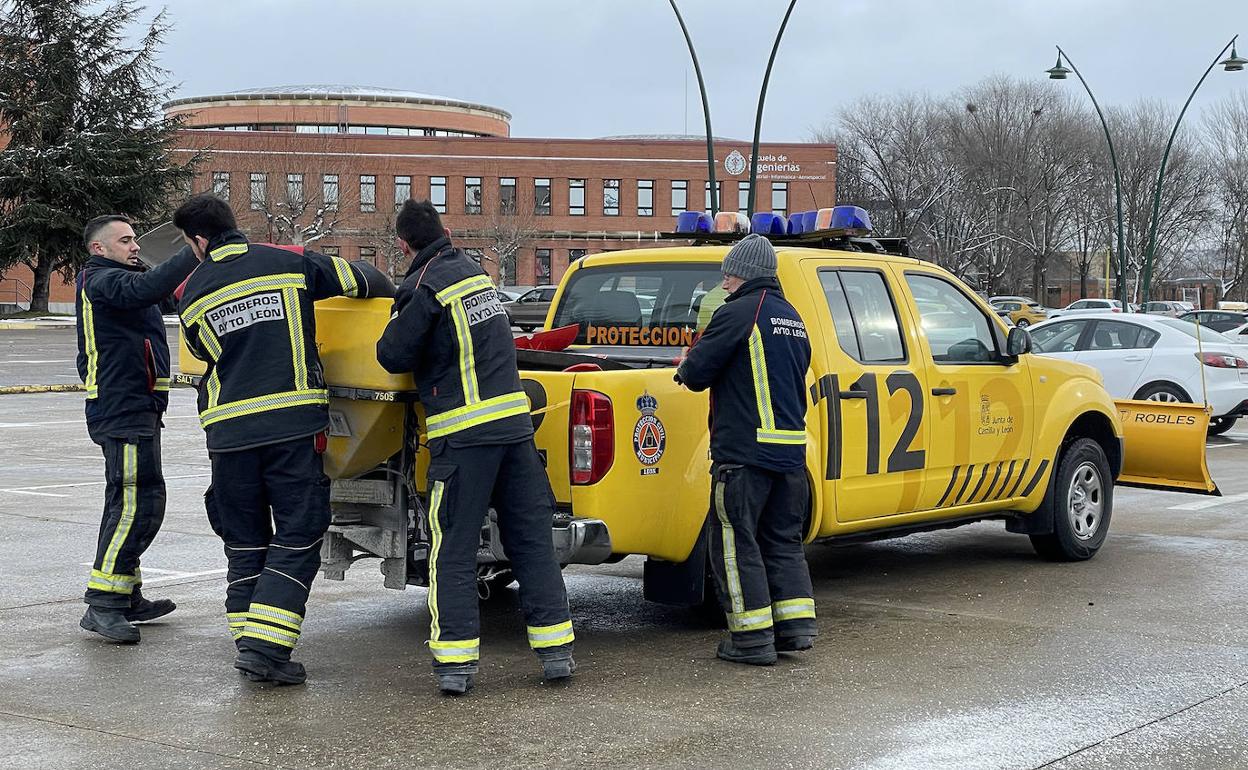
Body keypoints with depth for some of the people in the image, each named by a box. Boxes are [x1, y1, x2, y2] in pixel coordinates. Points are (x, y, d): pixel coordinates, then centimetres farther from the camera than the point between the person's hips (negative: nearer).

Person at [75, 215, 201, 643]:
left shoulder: (105, 283, 24)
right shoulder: (103, 280, -11)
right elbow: (149, 287, -31)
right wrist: (195, 253, -35)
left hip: (130, 411, 12)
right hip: (125, 411, -12)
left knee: (127, 504, 16)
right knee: (139, 503, -17)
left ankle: (127, 597, 24)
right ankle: (102, 603, -18)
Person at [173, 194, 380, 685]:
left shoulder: (193, 294, 7)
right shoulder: (290, 263, 3)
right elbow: (354, 278, 15)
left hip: (229, 431, 2)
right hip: (293, 423, -2)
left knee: (245, 544, 15)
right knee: (297, 539, 2)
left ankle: (252, 648, 15)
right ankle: (263, 646, -8)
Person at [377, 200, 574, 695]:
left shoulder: (425, 286, -8)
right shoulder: (474, 271, 14)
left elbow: (394, 357, -7)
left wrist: (396, 331, 12)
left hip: (463, 432, -6)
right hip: (514, 422, 6)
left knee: (453, 550, 0)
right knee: (531, 539, 9)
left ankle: (454, 660, -2)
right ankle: (556, 650, 10)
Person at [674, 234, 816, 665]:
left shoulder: (738, 313, -10)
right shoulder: (792, 319, 17)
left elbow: (696, 374, -10)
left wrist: (686, 368, 12)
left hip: (743, 451, -8)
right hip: (791, 450, 8)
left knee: (736, 542, 0)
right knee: (783, 540, 17)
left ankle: (753, 638, 0)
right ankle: (796, 626, 15)